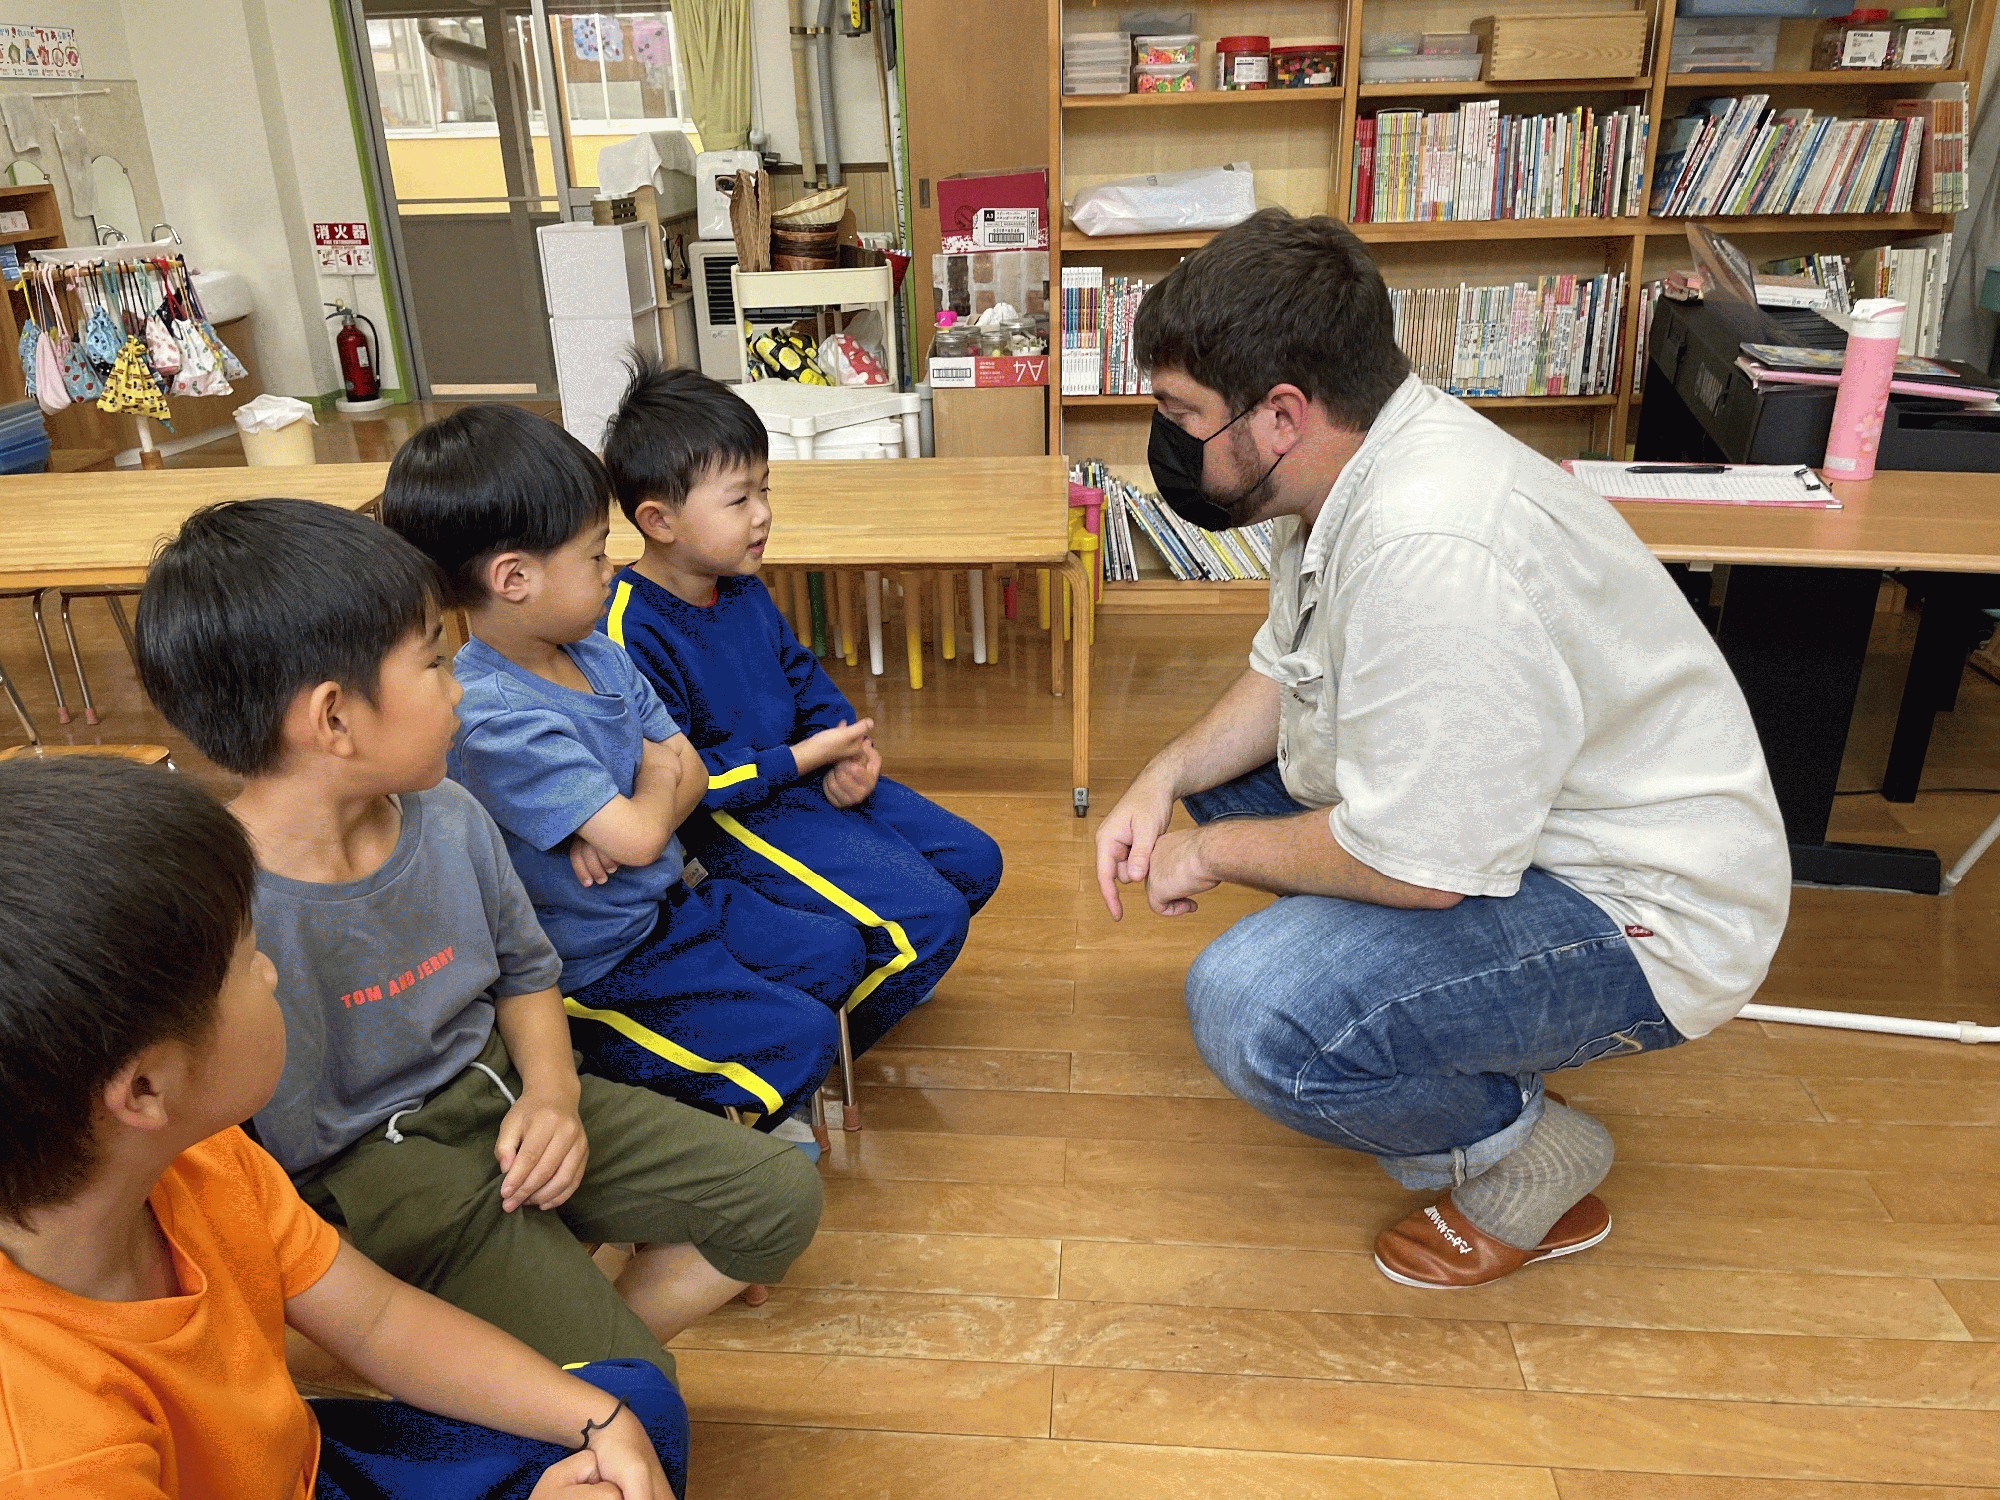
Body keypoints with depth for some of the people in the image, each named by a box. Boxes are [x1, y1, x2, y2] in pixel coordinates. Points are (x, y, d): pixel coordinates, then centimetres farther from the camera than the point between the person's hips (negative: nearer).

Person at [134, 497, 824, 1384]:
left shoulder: (448, 820, -3)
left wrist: (551, 1090, -6)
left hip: (498, 1093, 7)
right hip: (367, 1179, -6)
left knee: (781, 1198, 0)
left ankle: (601, 1323, 8)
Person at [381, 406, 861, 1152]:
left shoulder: (597, 655, -1)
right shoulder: (496, 720, -30)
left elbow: (689, 771, 2)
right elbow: (639, 835, -30)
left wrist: (616, 821, -19)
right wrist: (655, 776, -8)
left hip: (667, 901, 9)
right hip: (598, 968, -9)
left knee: (835, 952, 10)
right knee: (802, 1039, -11)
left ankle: (733, 1090, 18)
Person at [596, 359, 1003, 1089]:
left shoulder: (742, 587, 3)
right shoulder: (633, 632, -23)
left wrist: (851, 746, -4)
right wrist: (803, 759, -19)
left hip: (809, 777, 9)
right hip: (735, 818, -9)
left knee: (974, 864, 10)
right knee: (927, 920, -19)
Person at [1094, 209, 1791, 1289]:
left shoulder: (1433, 550, -33)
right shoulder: (1357, 470, -1)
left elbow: (1418, 863, -29)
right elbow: (1284, 673, 12)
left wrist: (1215, 851, -13)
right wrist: (1165, 780, -5)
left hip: (1642, 918, -10)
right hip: (1487, 817, 10)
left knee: (1252, 1012, -30)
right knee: (1218, 774, 15)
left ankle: (1524, 1156, 0)